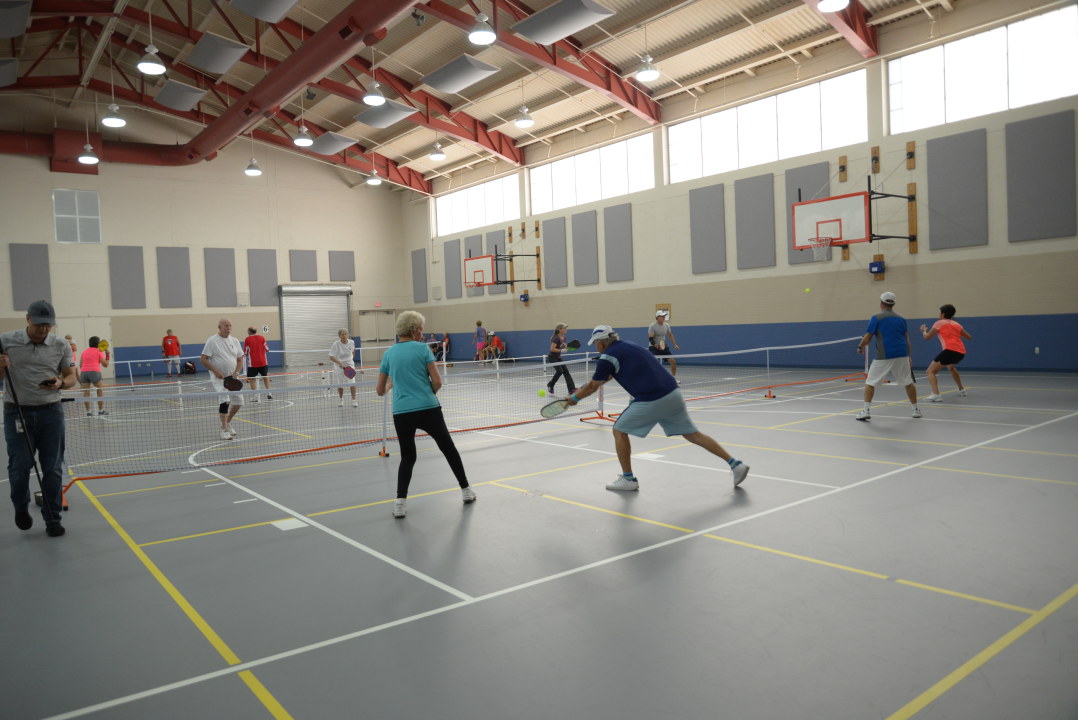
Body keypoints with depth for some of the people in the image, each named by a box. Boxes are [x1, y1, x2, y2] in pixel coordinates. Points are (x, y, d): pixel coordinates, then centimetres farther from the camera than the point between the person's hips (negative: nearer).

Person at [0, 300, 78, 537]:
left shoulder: (61, 346, 2)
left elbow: (71, 377, 7)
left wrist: (61, 383, -16)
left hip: (51, 412, 1)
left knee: (53, 468, 4)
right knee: (20, 465, 1)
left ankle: (52, 518, 18)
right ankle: (21, 507, 31)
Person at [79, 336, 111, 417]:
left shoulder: (84, 351, 18)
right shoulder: (99, 352, 6)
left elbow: (80, 365, 18)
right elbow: (105, 364, 5)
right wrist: (108, 356, 15)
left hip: (83, 372, 4)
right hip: (94, 371, -4)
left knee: (85, 392, 3)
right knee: (100, 391, 8)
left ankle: (88, 411, 1)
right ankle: (101, 410, 9)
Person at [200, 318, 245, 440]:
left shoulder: (235, 341, 8)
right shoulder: (212, 341, -7)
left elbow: (240, 360, 10)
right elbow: (204, 359, -9)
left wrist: (236, 373, -6)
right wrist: (216, 371, -18)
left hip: (232, 378, 6)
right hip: (218, 378, -6)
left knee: (238, 402, 6)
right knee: (225, 401, -20)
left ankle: (227, 423, 29)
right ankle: (224, 430, -12)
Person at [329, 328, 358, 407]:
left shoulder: (352, 342, -7)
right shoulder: (336, 344, -17)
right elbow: (331, 357, -20)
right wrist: (339, 362, -34)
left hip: (350, 364, 1)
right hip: (339, 365, -1)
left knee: (352, 383, -11)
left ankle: (354, 401, -1)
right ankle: (340, 400, 31)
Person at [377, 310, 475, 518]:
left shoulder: (388, 354, 8)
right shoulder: (422, 349, -2)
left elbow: (380, 391, 11)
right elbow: (437, 382, -7)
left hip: (401, 413, 3)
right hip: (428, 409, -2)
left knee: (407, 457, 16)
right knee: (449, 448, 17)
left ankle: (400, 502, 0)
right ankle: (466, 490, 25)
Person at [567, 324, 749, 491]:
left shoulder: (607, 357, -1)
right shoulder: (627, 345, 23)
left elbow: (592, 386, 9)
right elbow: (602, 378, 36)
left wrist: (574, 398, 26)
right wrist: (581, 391, 39)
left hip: (651, 400, -8)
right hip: (673, 393, 8)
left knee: (619, 431, 11)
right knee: (693, 434, 14)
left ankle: (628, 479, 16)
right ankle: (736, 464, 10)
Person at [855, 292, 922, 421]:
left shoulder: (876, 318, -2)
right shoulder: (901, 319, 13)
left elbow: (868, 338, -3)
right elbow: (907, 339, 15)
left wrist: (860, 347, 15)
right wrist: (908, 356, 21)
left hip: (883, 357, -4)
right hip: (902, 356, 4)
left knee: (870, 382, 4)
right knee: (908, 383, 16)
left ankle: (866, 411, -4)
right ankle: (916, 409, 22)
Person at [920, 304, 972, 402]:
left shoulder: (939, 323, 5)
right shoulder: (956, 324, 21)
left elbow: (927, 337, 6)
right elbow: (969, 337, 29)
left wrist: (923, 330, 27)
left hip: (950, 350, -7)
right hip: (961, 352, 7)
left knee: (931, 371, -8)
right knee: (951, 367, 38)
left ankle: (936, 394, -28)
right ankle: (962, 389, 46)